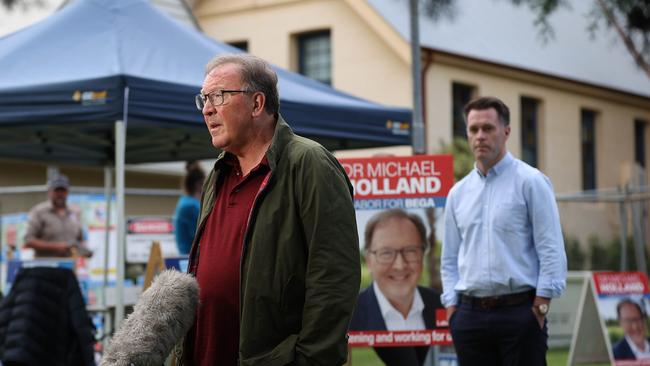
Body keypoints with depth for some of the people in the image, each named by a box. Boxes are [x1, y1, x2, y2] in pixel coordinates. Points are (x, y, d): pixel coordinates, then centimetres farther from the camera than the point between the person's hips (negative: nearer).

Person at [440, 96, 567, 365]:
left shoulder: (530, 182, -2)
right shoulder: (458, 193, 13)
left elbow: (551, 249, -6)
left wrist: (540, 307, -11)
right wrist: (452, 308, 6)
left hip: (518, 311, -5)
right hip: (470, 313, 5)